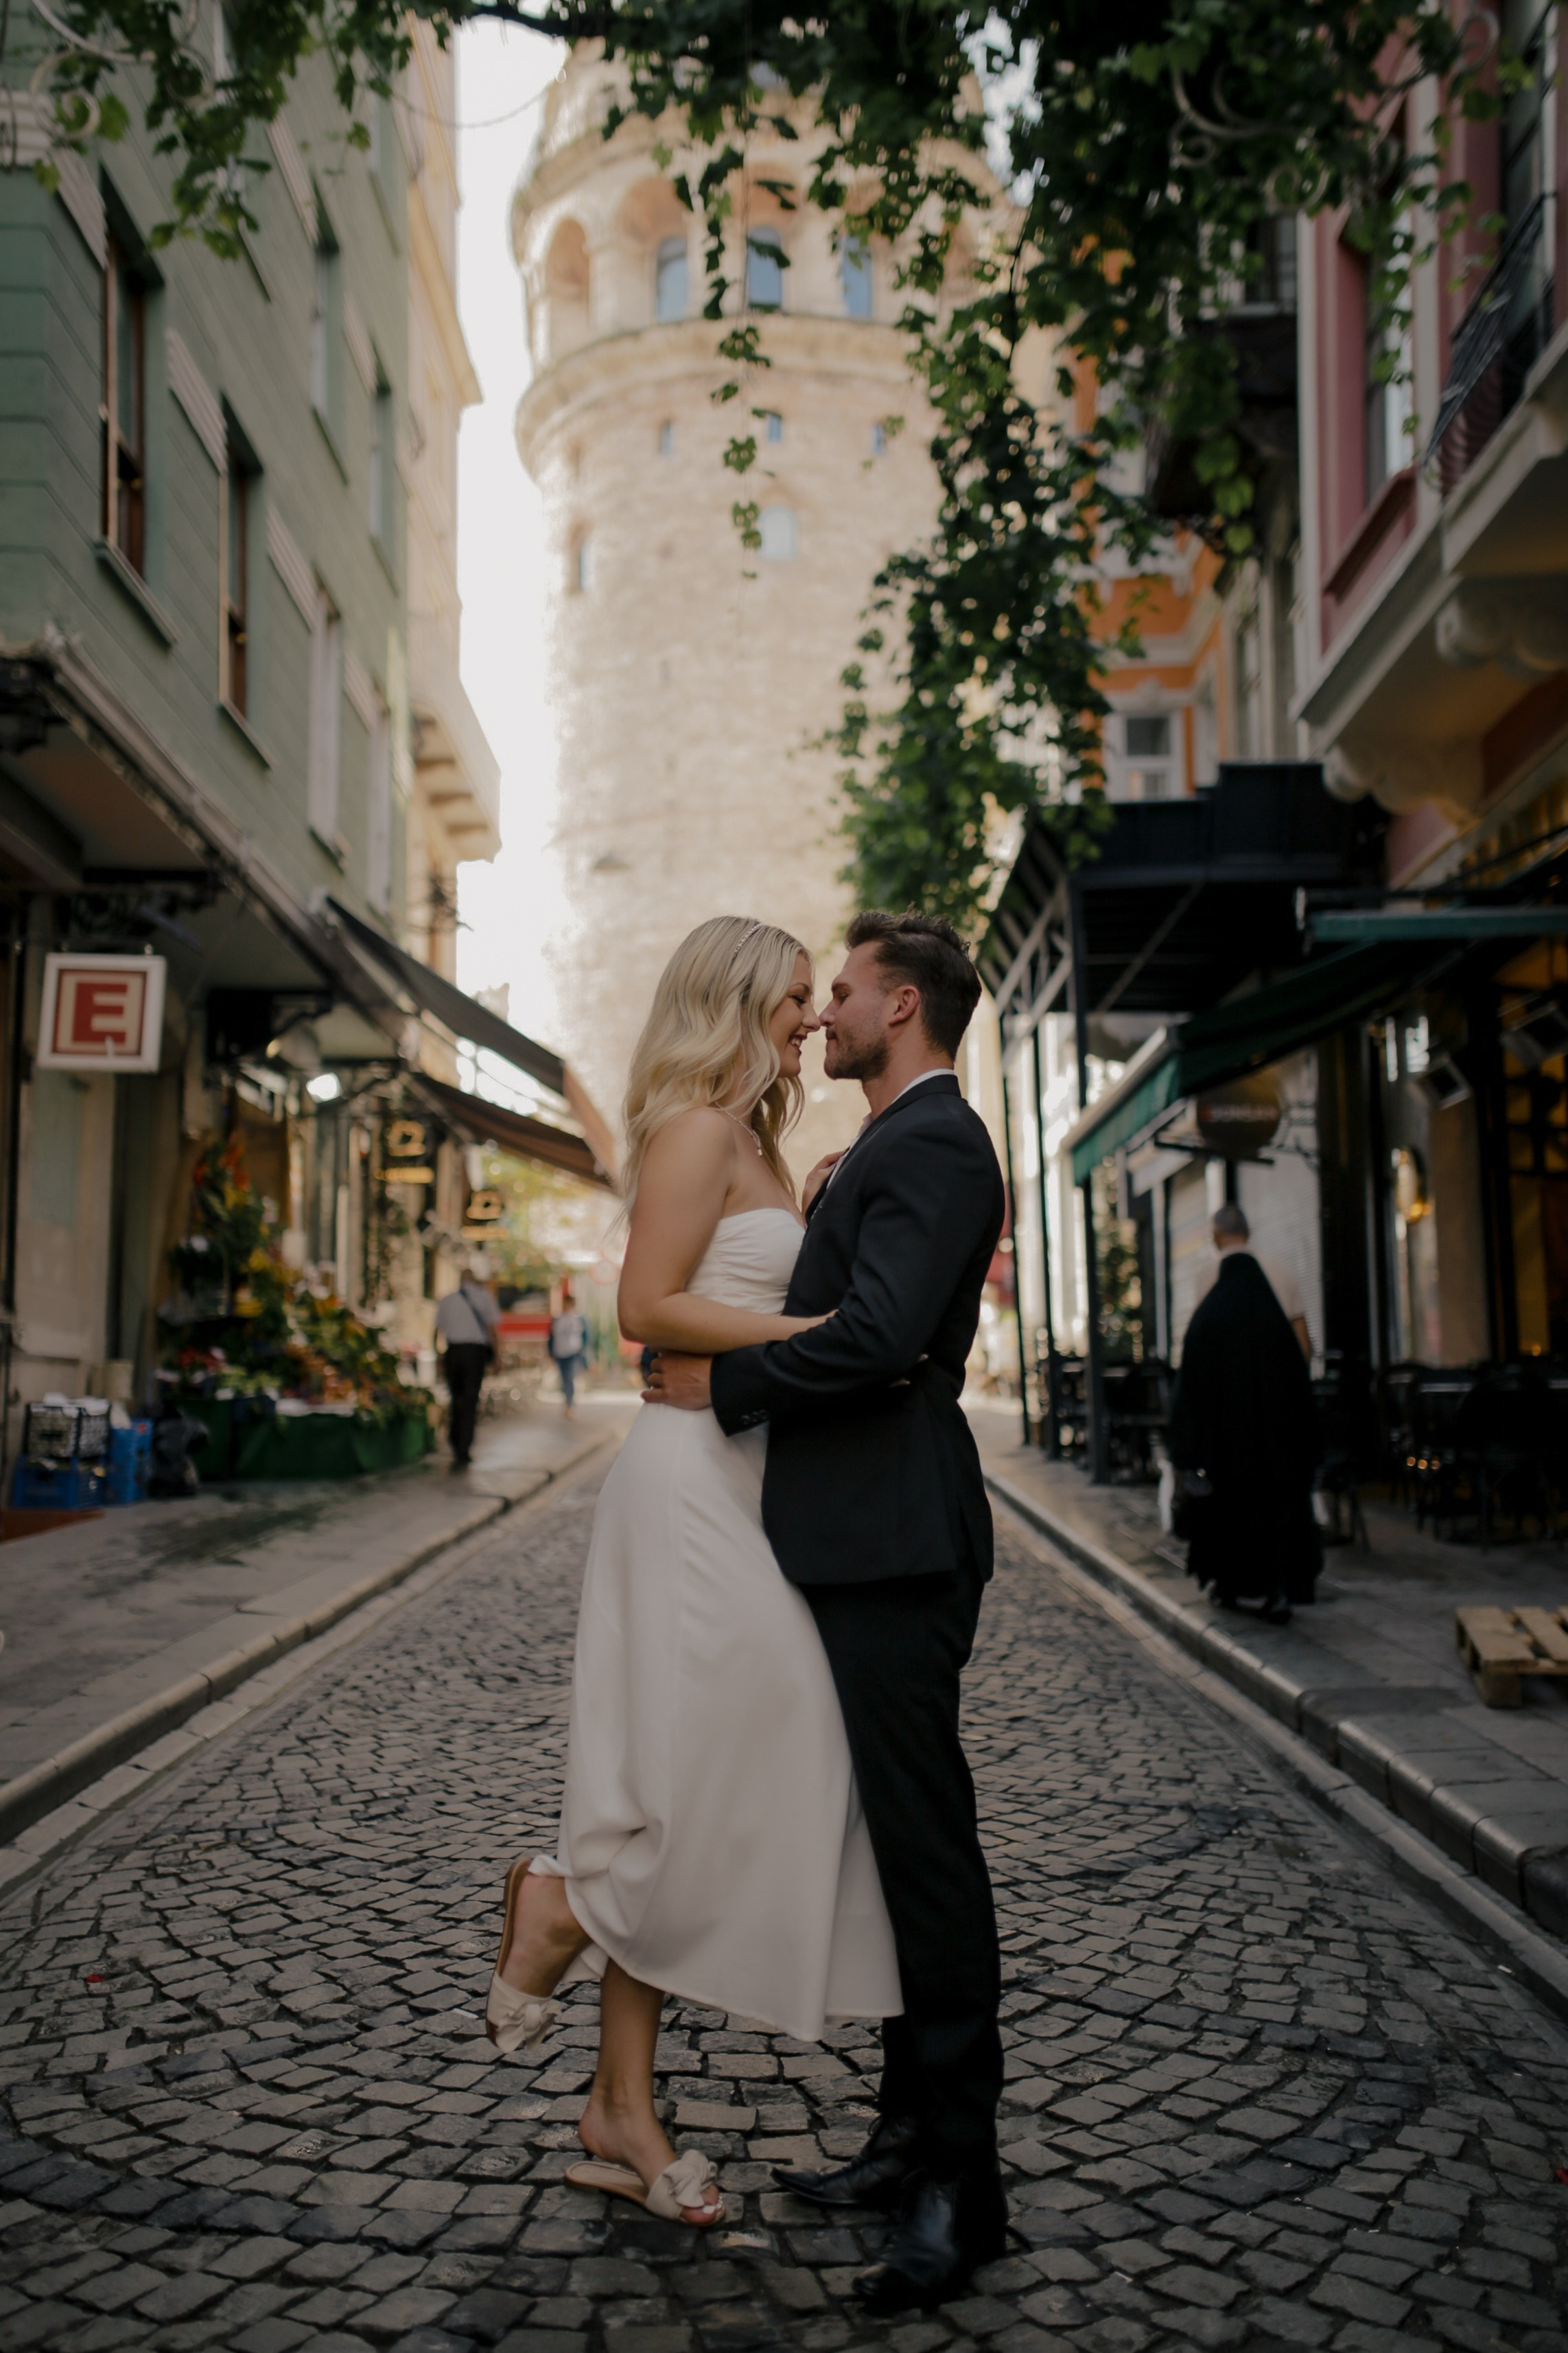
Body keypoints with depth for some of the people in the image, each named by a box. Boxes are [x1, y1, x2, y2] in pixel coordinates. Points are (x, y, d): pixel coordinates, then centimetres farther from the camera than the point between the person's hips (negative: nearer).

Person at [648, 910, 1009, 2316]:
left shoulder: (933, 1143, -13)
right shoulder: (895, 1146, 20)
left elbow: (877, 1336, -25)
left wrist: (721, 1383, -14)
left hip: (895, 1548, -11)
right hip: (861, 1540, 11)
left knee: (926, 1845, -4)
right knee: (902, 1841, 15)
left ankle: (961, 2187, 5)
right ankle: (915, 2135, 26)